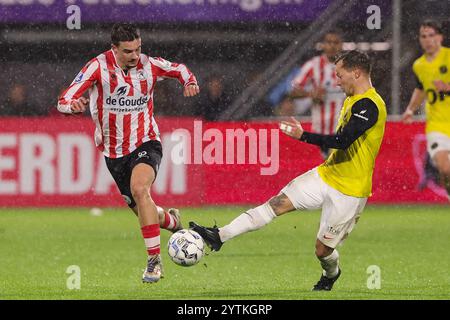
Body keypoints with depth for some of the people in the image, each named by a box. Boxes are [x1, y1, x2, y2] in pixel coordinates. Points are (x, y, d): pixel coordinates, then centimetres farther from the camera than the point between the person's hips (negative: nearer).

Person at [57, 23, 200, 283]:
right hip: (114, 152, 2)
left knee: (139, 189, -31)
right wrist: (73, 104, -44)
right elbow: (64, 101, -19)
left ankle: (155, 259, -25)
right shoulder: (99, 66, -14)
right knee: (143, 212, 10)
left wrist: (189, 81, -10)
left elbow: (179, 69, 13)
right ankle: (171, 220, 48)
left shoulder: (149, 65, -9)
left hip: (146, 143, -2)